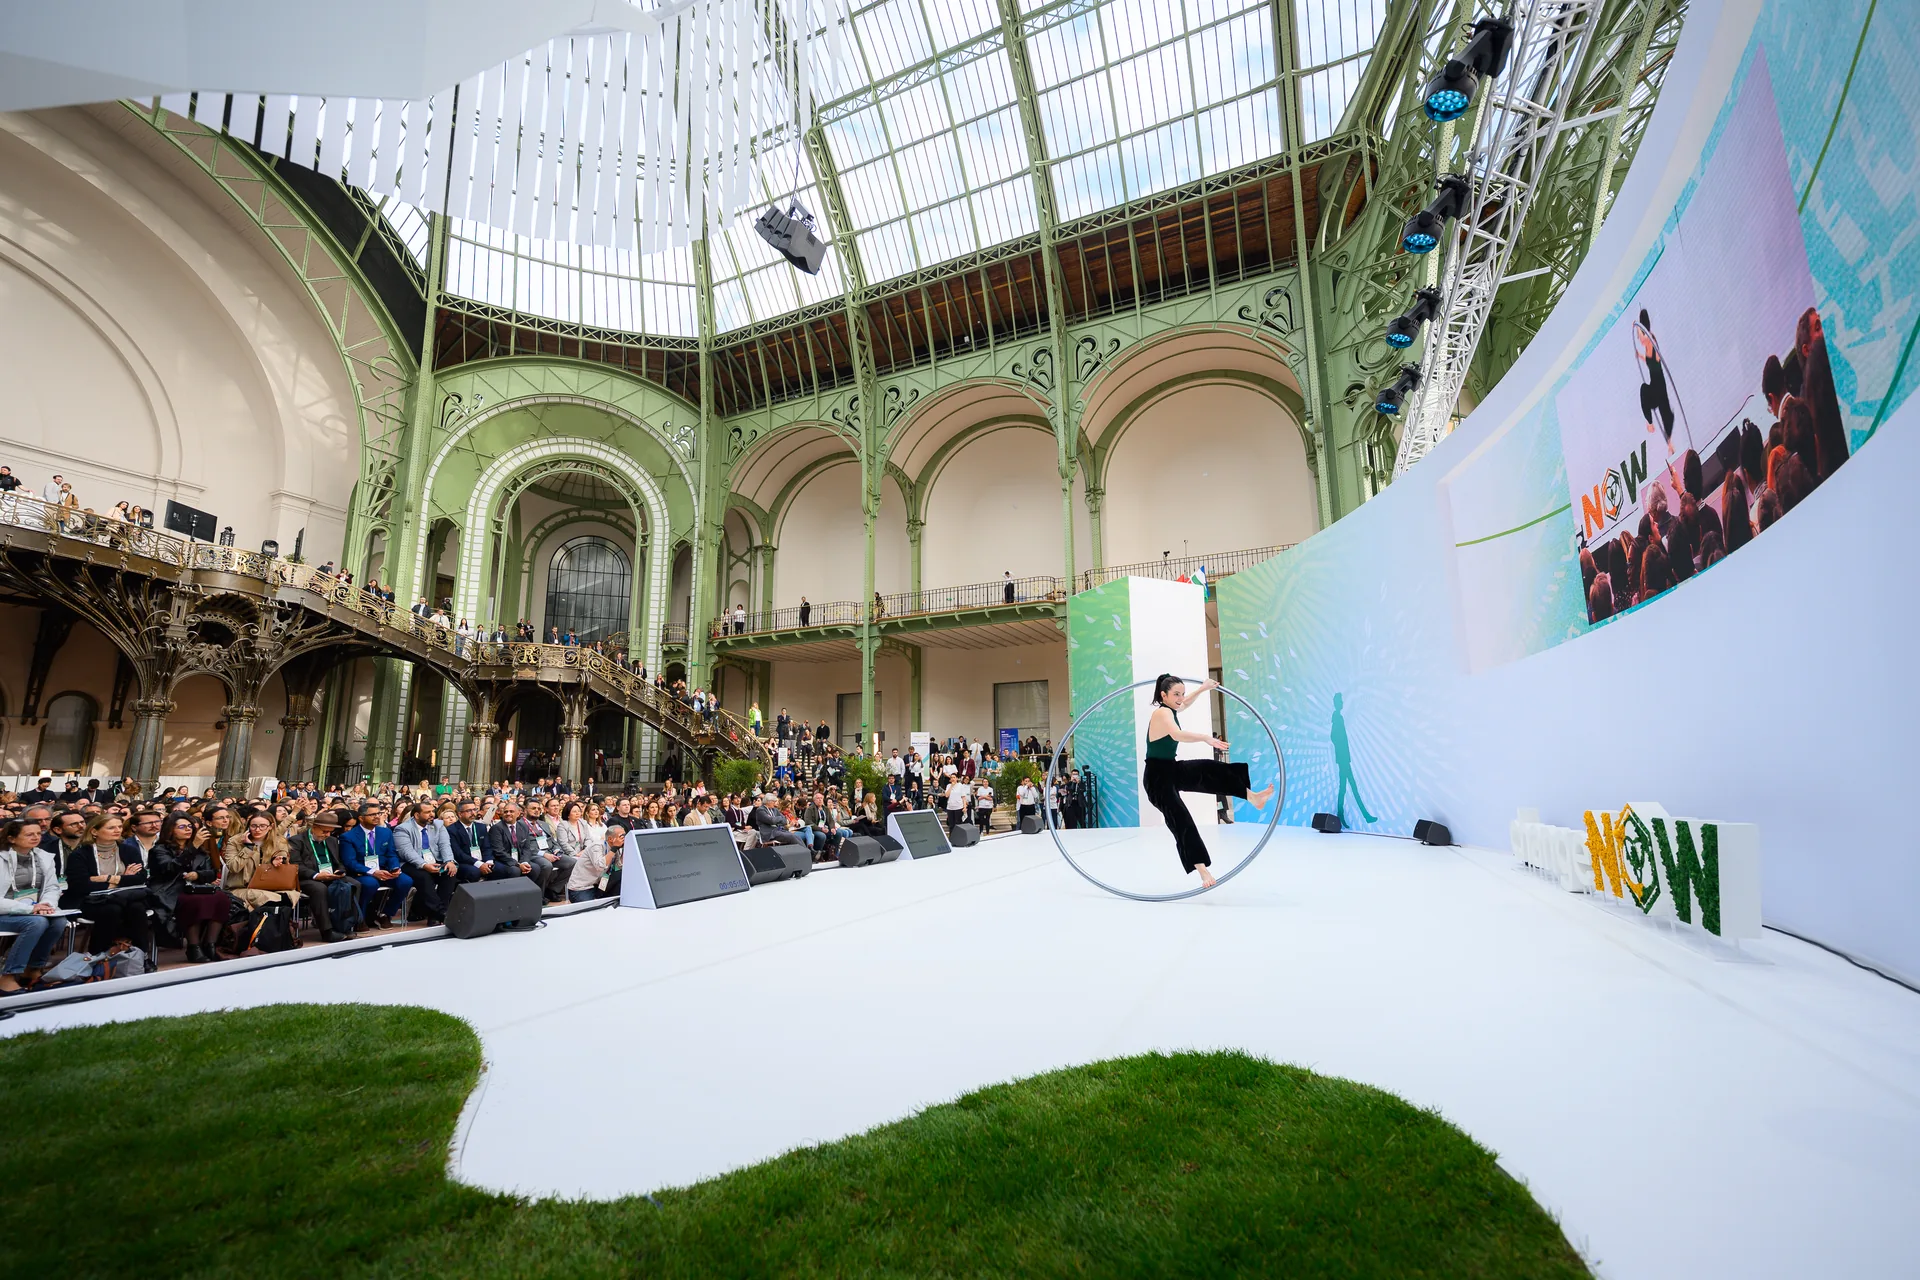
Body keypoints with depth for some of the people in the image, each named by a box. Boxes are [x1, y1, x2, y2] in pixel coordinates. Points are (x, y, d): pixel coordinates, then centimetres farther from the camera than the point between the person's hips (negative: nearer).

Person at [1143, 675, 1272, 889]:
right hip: (1158, 777, -9)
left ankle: (1252, 796, -5)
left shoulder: (1169, 710, 5)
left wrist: (1203, 688, 27)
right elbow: (1177, 734, -46)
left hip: (1173, 770, 9)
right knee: (1182, 822, -11)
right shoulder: (1162, 713, -24)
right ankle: (1203, 871, -8)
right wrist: (1206, 738, -54)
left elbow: (1186, 702, 30)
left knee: (1210, 770, -9)